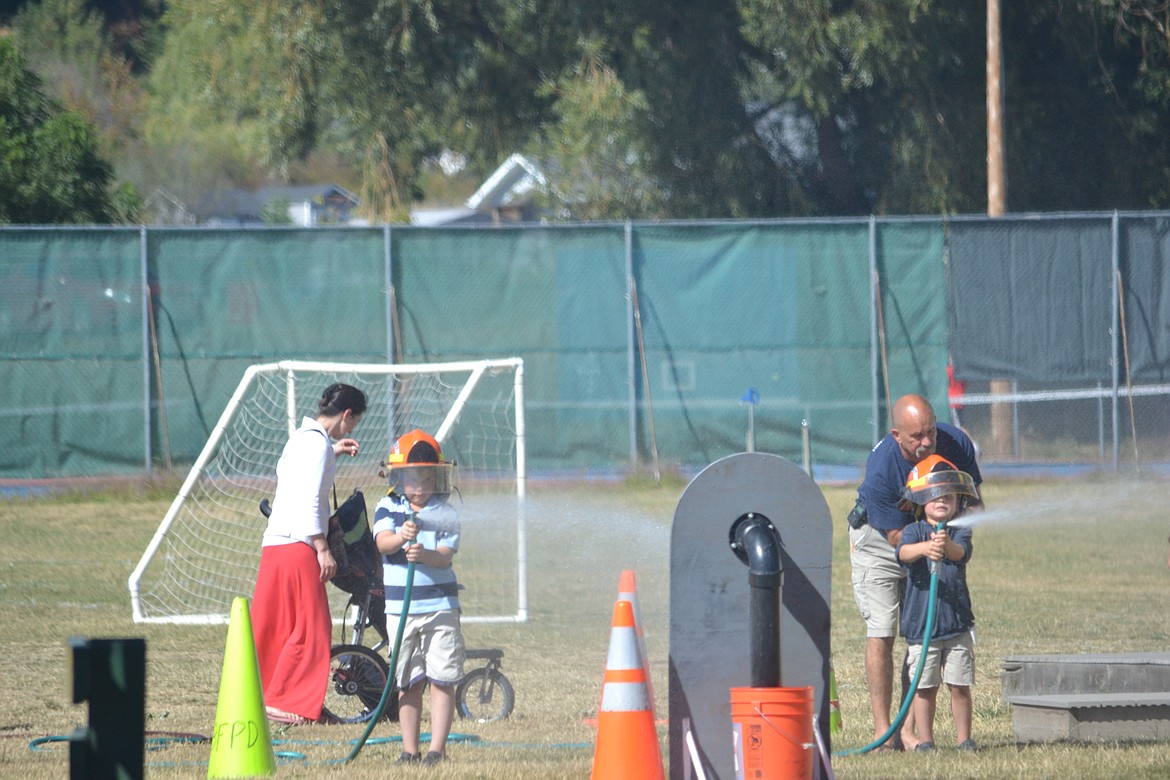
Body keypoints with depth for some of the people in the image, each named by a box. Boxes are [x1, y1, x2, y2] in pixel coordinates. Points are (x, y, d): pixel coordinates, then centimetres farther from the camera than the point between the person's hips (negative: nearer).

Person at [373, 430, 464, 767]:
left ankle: (437, 748, -1)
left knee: (441, 679, -4)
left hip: (440, 605, -1)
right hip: (400, 607, 1)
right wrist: (401, 537, -35)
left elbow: (446, 556, -10)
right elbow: (382, 543, -13)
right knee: (408, 682, 5)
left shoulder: (445, 513, 1)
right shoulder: (388, 508, 4)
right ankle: (409, 749, 11)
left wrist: (425, 555, -32)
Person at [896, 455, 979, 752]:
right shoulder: (914, 531, 1)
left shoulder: (960, 531, 2)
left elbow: (961, 552, -20)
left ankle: (963, 737, 14)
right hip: (921, 623, -1)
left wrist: (947, 546, -44)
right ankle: (925, 739, 12)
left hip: (957, 621, 1)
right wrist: (924, 548, -43)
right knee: (925, 686, 3)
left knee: (960, 685, 4)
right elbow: (903, 552, -20)